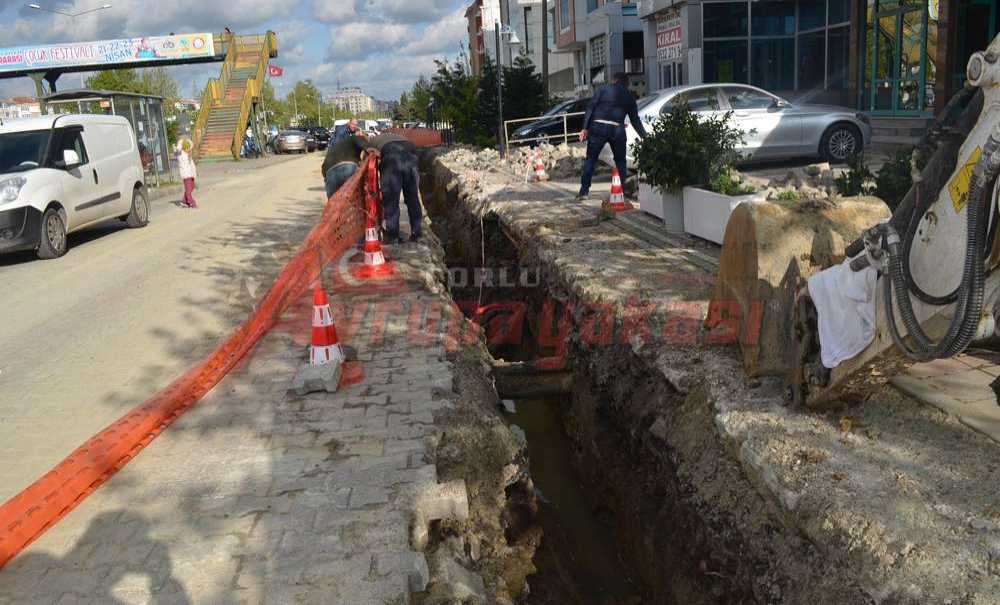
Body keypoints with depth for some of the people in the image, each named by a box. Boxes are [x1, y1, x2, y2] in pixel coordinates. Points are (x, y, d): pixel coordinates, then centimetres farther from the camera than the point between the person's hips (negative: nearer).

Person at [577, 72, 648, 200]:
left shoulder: (603, 90, 12)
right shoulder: (629, 97, 16)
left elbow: (590, 108, 2)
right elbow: (635, 120, 18)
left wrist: (585, 128, -1)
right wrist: (644, 136, 26)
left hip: (598, 127, -1)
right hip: (617, 130, 1)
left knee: (590, 159, 5)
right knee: (620, 161, 16)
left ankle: (584, 190, 1)